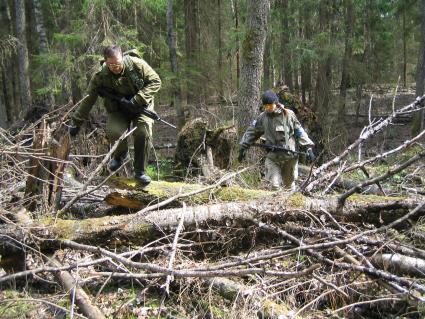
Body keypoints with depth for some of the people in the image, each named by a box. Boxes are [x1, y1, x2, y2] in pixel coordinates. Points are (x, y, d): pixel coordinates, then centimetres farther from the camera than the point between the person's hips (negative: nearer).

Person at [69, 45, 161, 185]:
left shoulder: (137, 64, -18)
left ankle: (140, 172, -6)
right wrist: (77, 123, -5)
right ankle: (120, 154, 11)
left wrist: (136, 100, -23)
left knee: (143, 132, -26)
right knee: (113, 132, -28)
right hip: (117, 110, 1)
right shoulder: (100, 76, -13)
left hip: (140, 106, -1)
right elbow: (88, 100, -5)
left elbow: (155, 81, -13)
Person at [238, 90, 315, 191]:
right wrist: (243, 147, 9)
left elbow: (299, 131, 0)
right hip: (272, 157, 1)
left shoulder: (288, 114, -4)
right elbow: (252, 132, 10)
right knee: (274, 185, -10)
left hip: (289, 156, 0)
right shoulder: (262, 117, 0)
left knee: (289, 184, 12)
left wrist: (308, 147, -4)